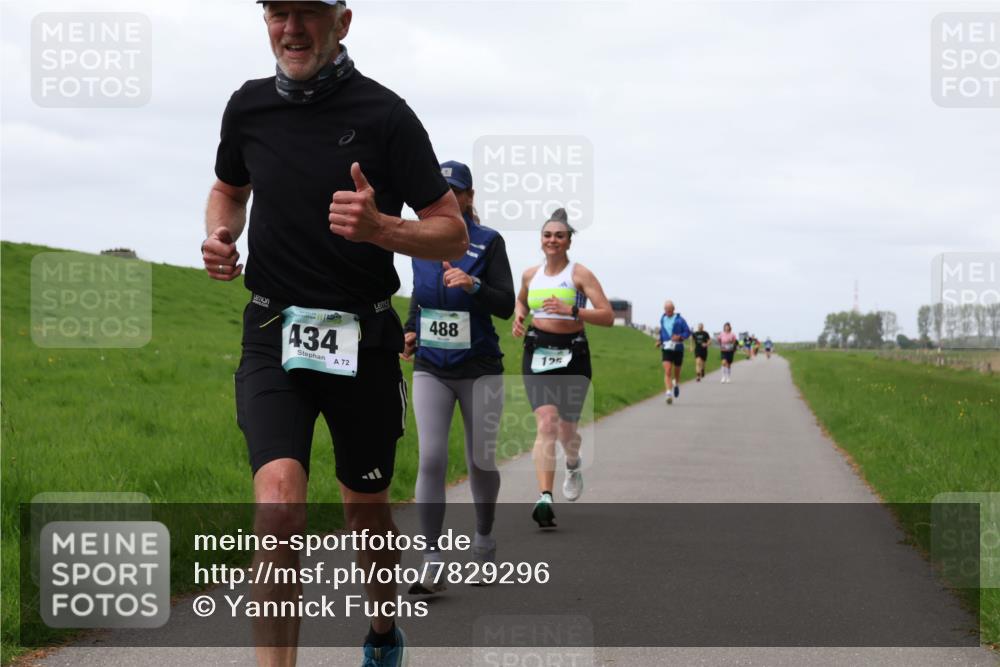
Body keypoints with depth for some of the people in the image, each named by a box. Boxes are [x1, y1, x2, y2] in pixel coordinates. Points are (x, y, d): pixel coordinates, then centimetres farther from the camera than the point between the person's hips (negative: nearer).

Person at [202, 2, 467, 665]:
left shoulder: (384, 114, -10)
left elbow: (454, 234, -7)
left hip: (363, 339, -1)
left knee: (367, 509, 16)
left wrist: (378, 227, -26)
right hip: (274, 331, 1)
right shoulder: (250, 106, 1)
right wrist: (220, 236, -1)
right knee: (279, 499, -21)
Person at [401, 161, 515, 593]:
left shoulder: (488, 242, -5)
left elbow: (506, 306, -10)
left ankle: (484, 538, 33)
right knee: (431, 459, -12)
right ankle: (432, 564, -13)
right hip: (431, 370, 2)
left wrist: (473, 285, -26)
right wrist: (410, 330, 8)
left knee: (481, 462, 6)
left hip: (479, 369, -2)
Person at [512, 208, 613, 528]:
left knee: (566, 430, 8)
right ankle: (545, 499, -24)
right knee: (546, 424, -16)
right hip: (537, 354, 2)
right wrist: (519, 317, 9)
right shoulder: (530, 275, 9)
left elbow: (608, 316, -11)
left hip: (572, 354, -2)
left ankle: (573, 465, 45)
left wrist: (571, 310, -23)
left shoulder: (580, 274, -4)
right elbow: (520, 300, 32)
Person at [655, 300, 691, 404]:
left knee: (677, 371, 15)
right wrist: (660, 341, 8)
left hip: (678, 348, -1)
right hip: (666, 349, 1)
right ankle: (669, 394, -21)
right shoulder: (663, 319, 6)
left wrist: (680, 337, -21)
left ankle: (676, 384, 48)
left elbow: (688, 332, -4)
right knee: (667, 372, -15)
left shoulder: (679, 320, -6)